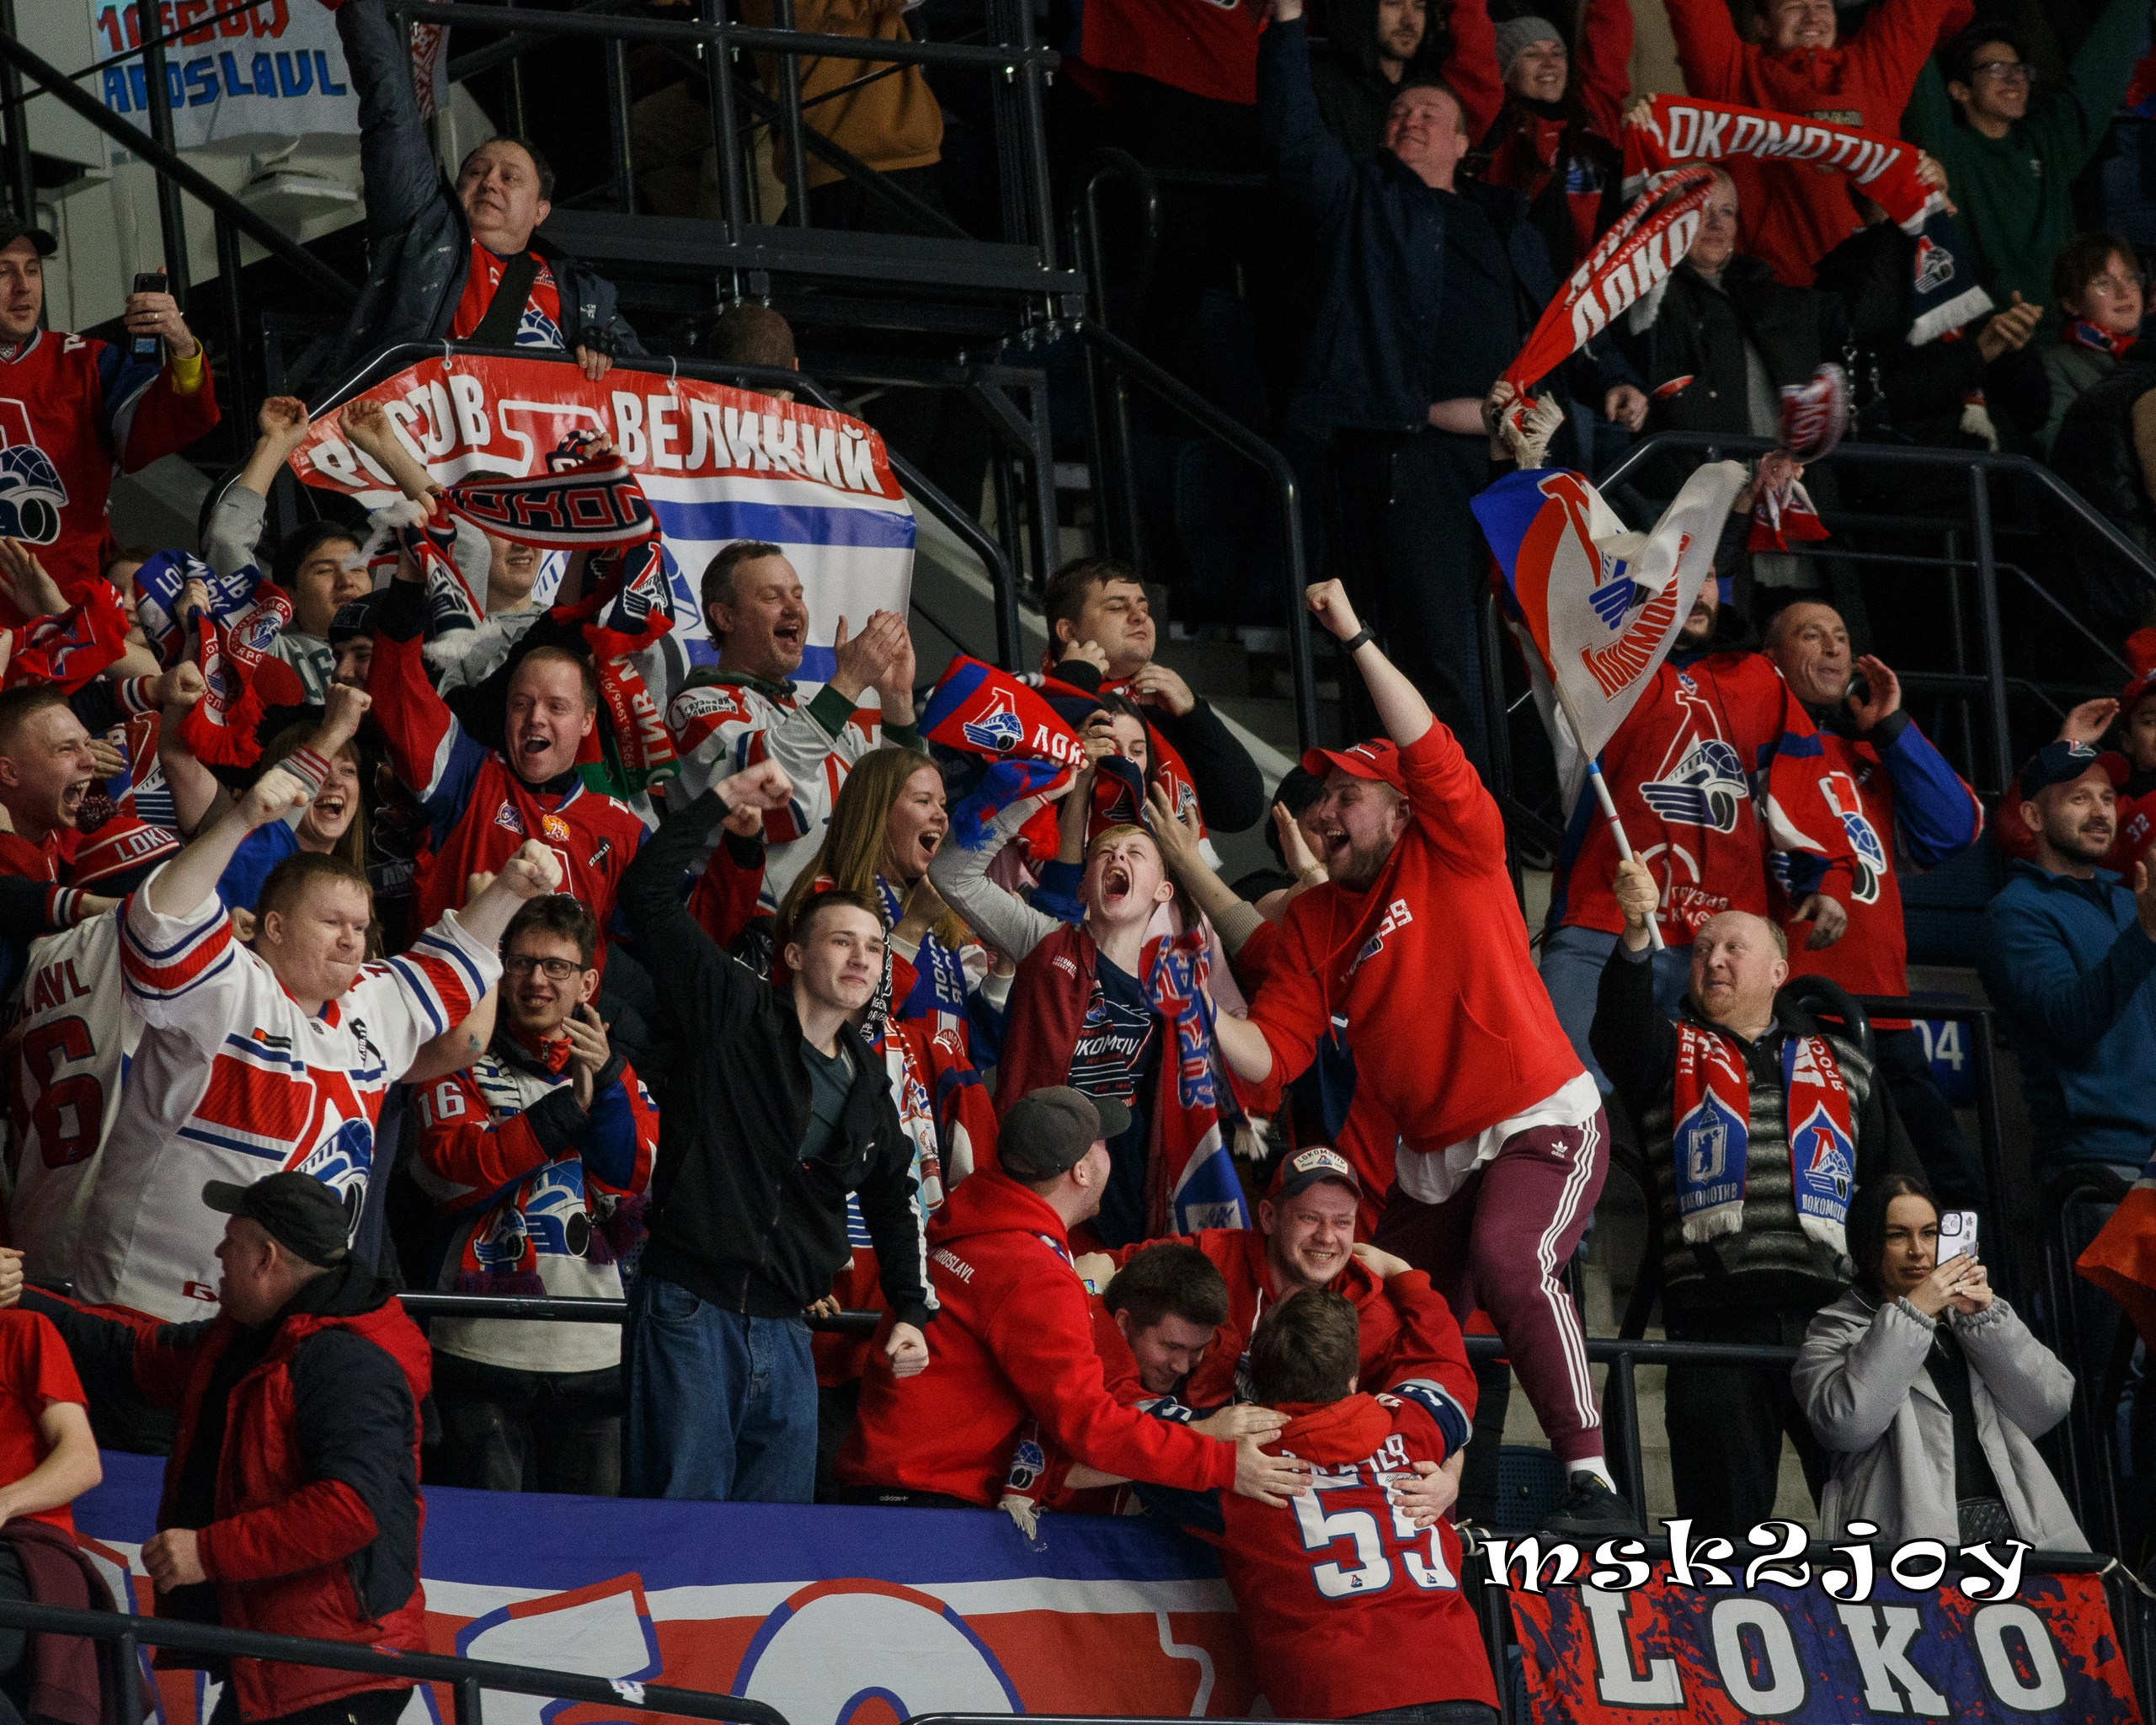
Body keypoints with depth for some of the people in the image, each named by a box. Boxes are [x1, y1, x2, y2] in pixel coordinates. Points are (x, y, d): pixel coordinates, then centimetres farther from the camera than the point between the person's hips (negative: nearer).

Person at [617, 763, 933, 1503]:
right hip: (692, 1310, -6)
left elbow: (891, 1201, 28)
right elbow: (647, 892, -6)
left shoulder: (868, 1082, 16)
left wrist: (910, 1312, 16)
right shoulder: (734, 1012, -1)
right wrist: (725, 799, -6)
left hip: (785, 1333, 6)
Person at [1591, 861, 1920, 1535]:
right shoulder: (1674, 1053, 16)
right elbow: (1620, 1033, -8)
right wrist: (1636, 937, -25)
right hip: (1714, 1317, -1)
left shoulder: (1841, 1062, 21)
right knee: (1725, 1518, -1)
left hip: (1829, 1313, 1)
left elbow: (1898, 1181, 20)